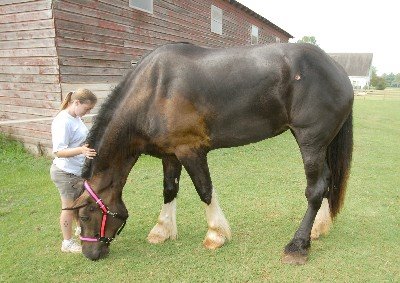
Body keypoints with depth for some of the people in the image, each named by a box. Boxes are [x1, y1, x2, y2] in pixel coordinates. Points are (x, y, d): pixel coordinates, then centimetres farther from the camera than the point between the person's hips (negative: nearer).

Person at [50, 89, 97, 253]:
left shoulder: (76, 118, 4)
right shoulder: (63, 121, -23)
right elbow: (58, 151, -29)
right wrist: (81, 150, -41)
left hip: (78, 171, 9)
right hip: (66, 173, -9)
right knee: (69, 206, 6)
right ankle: (67, 243, 24)